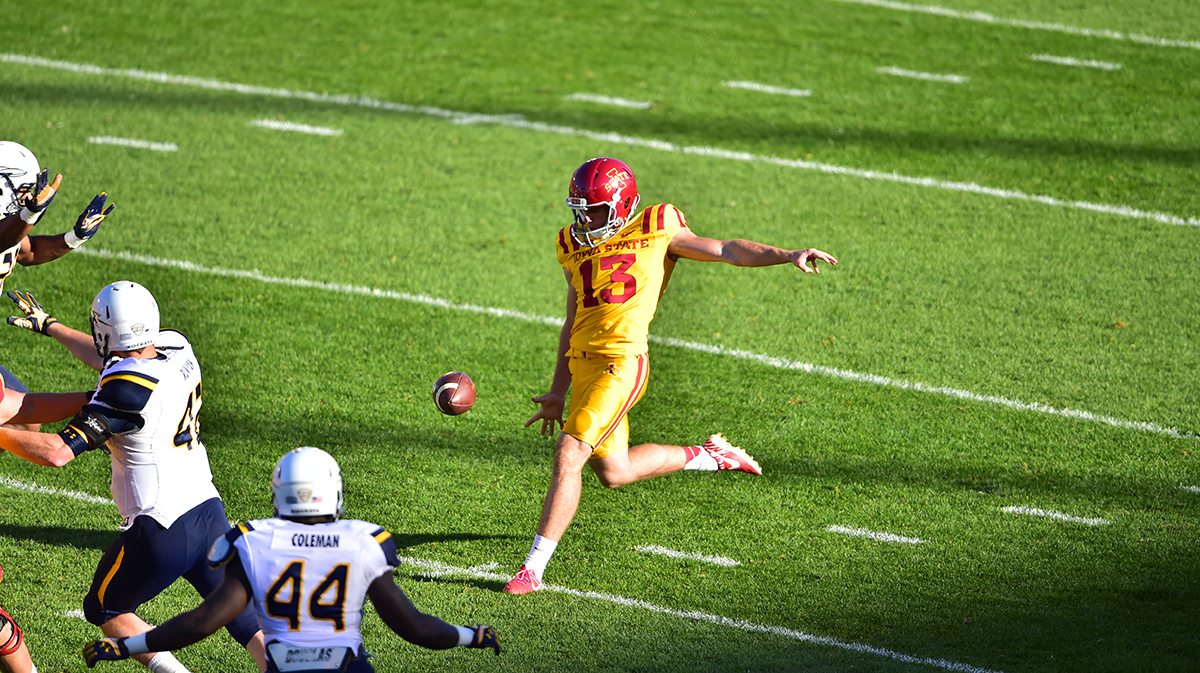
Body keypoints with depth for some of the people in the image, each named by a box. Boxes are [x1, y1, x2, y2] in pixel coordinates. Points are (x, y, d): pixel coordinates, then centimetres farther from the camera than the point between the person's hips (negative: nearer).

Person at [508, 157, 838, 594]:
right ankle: (708, 456, 34)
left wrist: (789, 256, -5)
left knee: (568, 455, -16)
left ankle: (534, 568, -11)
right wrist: (558, 393, 22)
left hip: (620, 363, -7)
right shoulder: (575, 247, 18)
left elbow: (726, 251, 5)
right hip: (582, 363, 7)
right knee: (613, 471, 13)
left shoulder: (655, 231, 3)